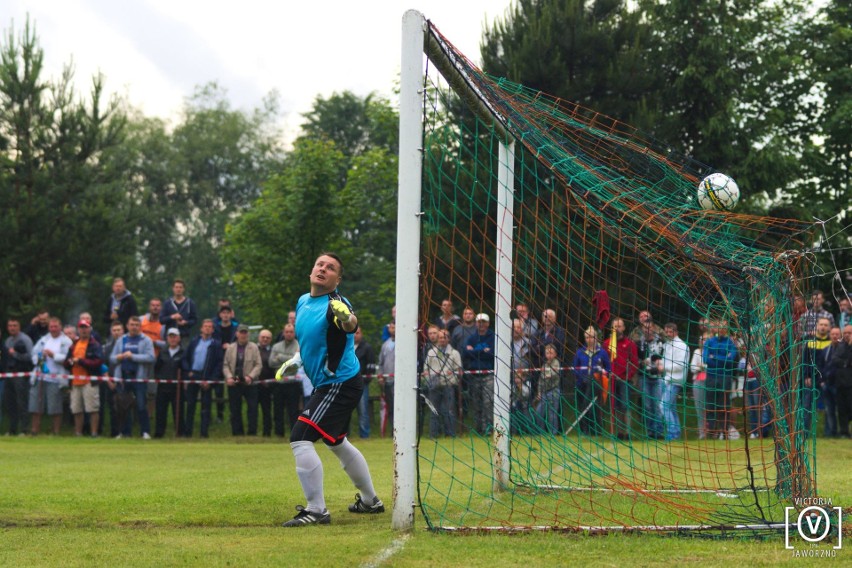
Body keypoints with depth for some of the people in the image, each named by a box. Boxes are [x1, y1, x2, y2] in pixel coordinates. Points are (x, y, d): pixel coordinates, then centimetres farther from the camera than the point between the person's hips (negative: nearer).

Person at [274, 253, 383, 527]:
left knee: (300, 438, -18)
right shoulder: (303, 302, 5)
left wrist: (347, 318, -66)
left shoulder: (335, 304, -21)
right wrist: (296, 360, 14)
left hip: (340, 384, -10)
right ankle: (370, 501, 42)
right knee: (337, 442, 25)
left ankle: (316, 510, -16)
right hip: (325, 384, 10)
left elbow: (351, 326, -45)